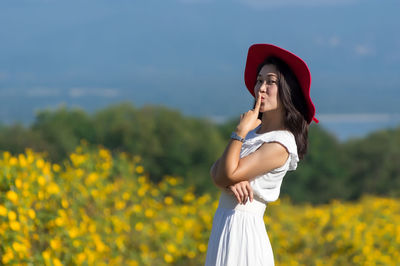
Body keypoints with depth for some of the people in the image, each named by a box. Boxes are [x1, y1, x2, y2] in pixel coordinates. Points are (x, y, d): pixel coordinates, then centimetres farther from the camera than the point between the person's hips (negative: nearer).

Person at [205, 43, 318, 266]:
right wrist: (230, 181, -17)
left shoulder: (280, 145, -15)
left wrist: (241, 130, -14)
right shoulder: (255, 130, 11)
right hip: (223, 226, 8)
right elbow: (216, 171, 5)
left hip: (242, 228, -8)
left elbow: (229, 173, -18)